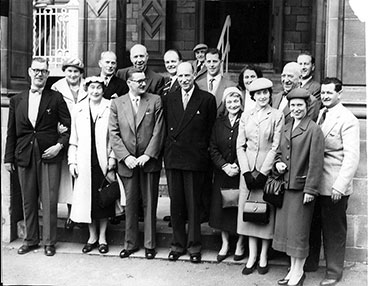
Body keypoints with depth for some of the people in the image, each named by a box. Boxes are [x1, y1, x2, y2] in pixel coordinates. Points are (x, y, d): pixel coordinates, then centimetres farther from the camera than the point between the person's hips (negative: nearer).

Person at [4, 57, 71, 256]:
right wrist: (8, 158, 9)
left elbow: (68, 126, 2)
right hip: (24, 156, 3)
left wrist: (59, 145, -10)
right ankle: (30, 240, 24)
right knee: (28, 201, 11)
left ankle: (49, 241, 11)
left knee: (49, 200, -1)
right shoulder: (16, 100, 10)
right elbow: (11, 132, 11)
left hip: (49, 155, -3)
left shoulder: (56, 98, 2)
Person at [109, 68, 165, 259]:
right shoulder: (117, 103, 5)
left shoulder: (155, 101, 2)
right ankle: (131, 244, 22)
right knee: (130, 204, 9)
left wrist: (148, 155, -12)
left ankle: (150, 245, 17)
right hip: (127, 162, 1)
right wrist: (125, 157, -10)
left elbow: (158, 131, -3)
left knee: (150, 204, 6)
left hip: (149, 161, -1)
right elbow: (113, 133, 1)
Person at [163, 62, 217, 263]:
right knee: (175, 203, 9)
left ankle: (194, 246, 15)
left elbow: (210, 130, 1)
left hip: (194, 159, -3)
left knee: (193, 203, 3)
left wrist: (200, 150, -1)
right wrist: (169, 147, 4)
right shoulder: (169, 100, 12)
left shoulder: (207, 99, 0)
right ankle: (178, 244, 20)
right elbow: (166, 128, 13)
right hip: (172, 158, 4)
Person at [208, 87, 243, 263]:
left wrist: (237, 166, -16)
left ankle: (239, 244, 21)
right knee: (220, 208, 7)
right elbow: (213, 149, 4)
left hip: (241, 174, -4)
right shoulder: (219, 123, 7)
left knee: (240, 208, 3)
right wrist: (225, 166, -9)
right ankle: (225, 244, 22)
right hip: (222, 174, 4)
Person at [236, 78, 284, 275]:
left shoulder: (277, 116, -2)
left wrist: (262, 172, -12)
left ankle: (263, 257, 13)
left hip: (267, 170, -3)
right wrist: (246, 172, -5)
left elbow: (276, 147, -7)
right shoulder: (245, 116, 9)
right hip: (247, 171, 3)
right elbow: (240, 146, 6)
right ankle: (252, 257, 14)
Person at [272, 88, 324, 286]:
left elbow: (316, 162, -12)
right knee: (286, 229, 12)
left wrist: (310, 190, -15)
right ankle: (293, 269, 25)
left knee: (298, 230, 1)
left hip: (301, 187, -7)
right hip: (285, 186, 7)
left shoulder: (314, 130, -9)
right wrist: (278, 163, 1)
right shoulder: (285, 128, 12)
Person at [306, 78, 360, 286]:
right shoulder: (320, 115, 11)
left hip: (334, 187, -6)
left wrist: (340, 186, -20)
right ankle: (309, 263, 30)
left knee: (334, 230, 7)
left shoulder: (347, 119, -10)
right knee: (312, 226, 14)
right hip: (314, 183, 6)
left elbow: (352, 156, -15)